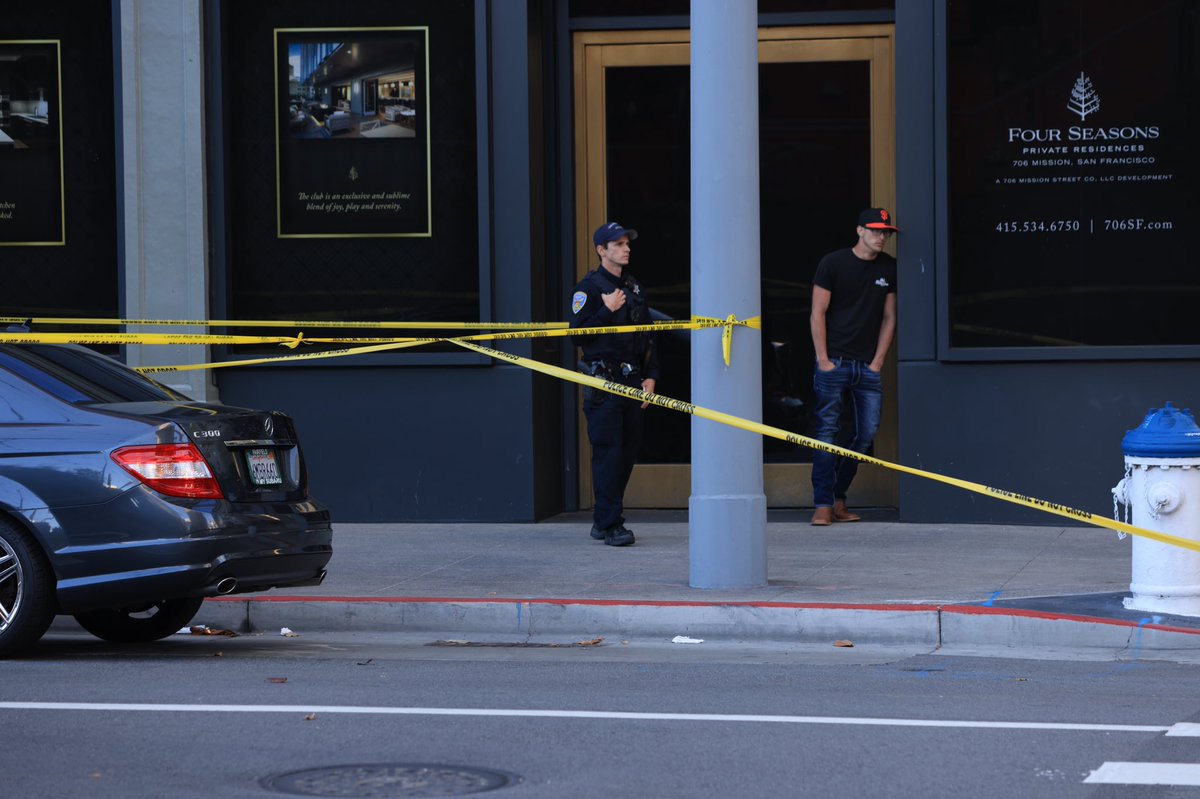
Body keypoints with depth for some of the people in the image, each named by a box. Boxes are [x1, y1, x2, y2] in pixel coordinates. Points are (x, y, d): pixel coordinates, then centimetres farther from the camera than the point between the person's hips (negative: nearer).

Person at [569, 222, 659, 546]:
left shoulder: (635, 288, 18)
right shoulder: (588, 288, -4)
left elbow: (648, 337, 20)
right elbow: (578, 334, -11)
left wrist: (650, 377, 11)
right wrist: (607, 311, -19)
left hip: (631, 382, 7)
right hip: (602, 382, -7)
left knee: (628, 451, 8)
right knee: (608, 451, -11)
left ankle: (603, 520, 18)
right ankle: (610, 524, -11)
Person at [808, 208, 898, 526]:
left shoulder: (889, 268, 10)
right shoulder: (833, 263, -1)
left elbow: (889, 317, 13)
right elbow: (818, 314, -2)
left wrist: (878, 362, 5)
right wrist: (823, 360, -7)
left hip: (867, 366, 4)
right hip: (834, 362, -4)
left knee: (866, 432, 1)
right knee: (827, 431, -7)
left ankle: (839, 499, 13)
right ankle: (823, 505, -7)